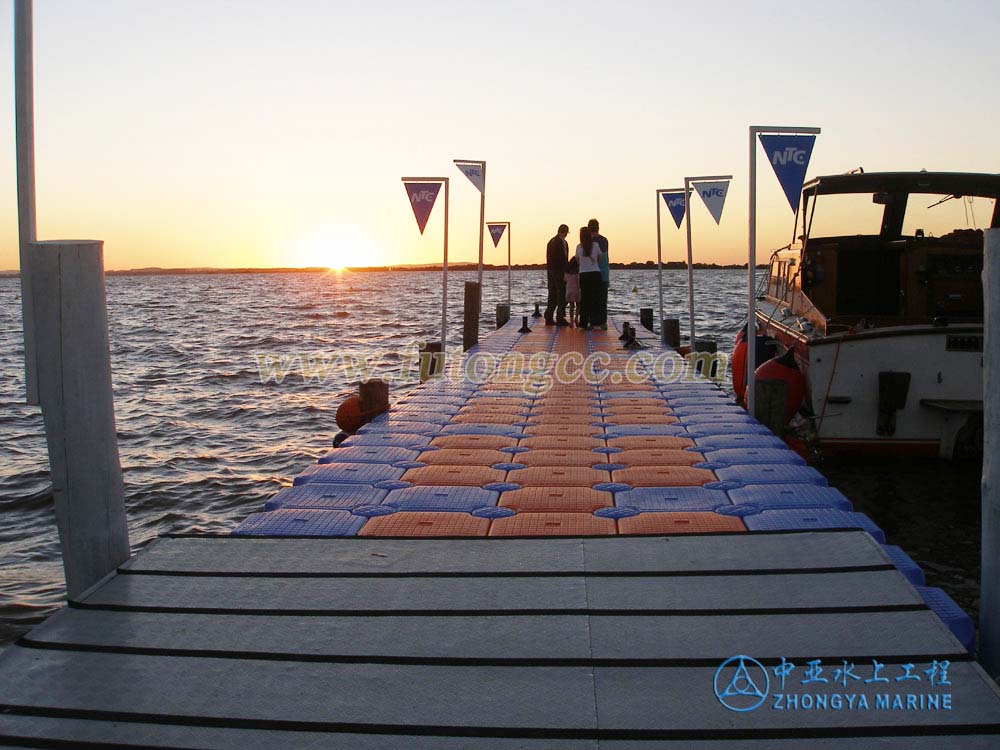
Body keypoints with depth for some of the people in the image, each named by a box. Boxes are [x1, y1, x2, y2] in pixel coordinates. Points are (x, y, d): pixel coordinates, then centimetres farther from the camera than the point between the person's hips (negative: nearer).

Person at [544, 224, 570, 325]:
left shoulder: (551, 242, 13)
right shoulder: (562, 242, -12)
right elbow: (563, 259, -18)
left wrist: (549, 270, 14)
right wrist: (565, 273, -17)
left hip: (550, 271, 8)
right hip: (559, 272, -8)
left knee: (552, 295, 11)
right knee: (562, 295, -3)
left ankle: (548, 318, 12)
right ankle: (560, 318, -3)